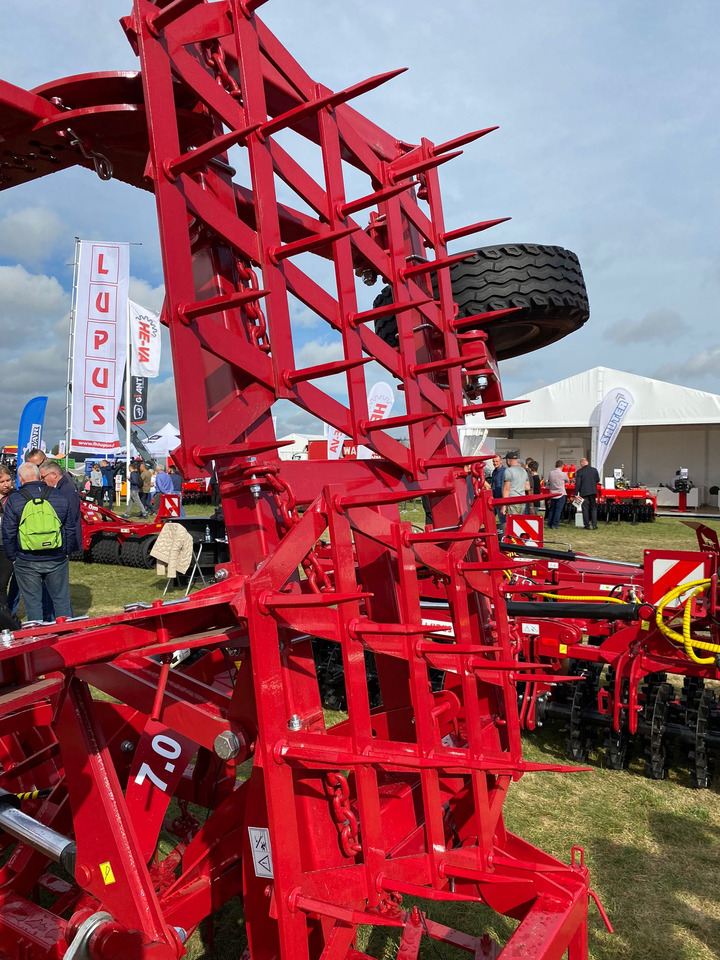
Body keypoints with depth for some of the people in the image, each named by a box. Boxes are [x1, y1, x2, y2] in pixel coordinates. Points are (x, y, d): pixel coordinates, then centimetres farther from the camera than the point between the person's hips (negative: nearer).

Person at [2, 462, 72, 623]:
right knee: (62, 600, 11)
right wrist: (66, 551, 16)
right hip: (57, 560, 2)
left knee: (32, 602, 9)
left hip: (26, 562, -2)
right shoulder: (59, 496, 3)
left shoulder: (13, 500, -5)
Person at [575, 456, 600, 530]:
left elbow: (577, 483, -11)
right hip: (593, 492, 3)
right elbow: (598, 480, 9)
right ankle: (594, 524, 5)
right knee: (594, 508, 12)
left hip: (584, 492, -3)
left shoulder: (579, 471, -9)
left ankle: (587, 525, 4)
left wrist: (576, 493, -7)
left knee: (585, 508, 4)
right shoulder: (594, 470, 1)